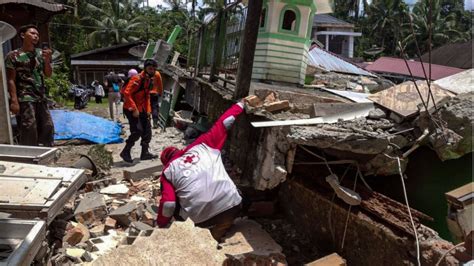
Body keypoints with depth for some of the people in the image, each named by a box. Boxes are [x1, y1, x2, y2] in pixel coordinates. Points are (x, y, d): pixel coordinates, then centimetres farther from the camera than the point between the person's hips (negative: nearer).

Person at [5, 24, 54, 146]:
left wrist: (47, 60, -7)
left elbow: (48, 74, 12)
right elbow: (11, 80, -7)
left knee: (47, 128, 9)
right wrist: (14, 101, -16)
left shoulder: (40, 53, 12)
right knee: (29, 130, -7)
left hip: (41, 97, 6)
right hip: (24, 99, -6)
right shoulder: (13, 56, -4)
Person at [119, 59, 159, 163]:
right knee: (137, 131, -15)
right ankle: (125, 152, 1)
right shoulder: (137, 79, -19)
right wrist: (134, 109, -28)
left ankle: (145, 153, 19)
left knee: (147, 130, 9)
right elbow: (126, 93, -26)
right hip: (131, 109, -9)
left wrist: (148, 109, 12)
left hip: (142, 109, 9)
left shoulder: (150, 80, 9)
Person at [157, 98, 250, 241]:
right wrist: (241, 103, 35)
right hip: (231, 205, 2)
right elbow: (222, 123, 22)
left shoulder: (168, 171, 16)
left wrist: (160, 226, 22)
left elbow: (168, 204, 5)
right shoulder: (202, 145, 18)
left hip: (199, 219, -1)